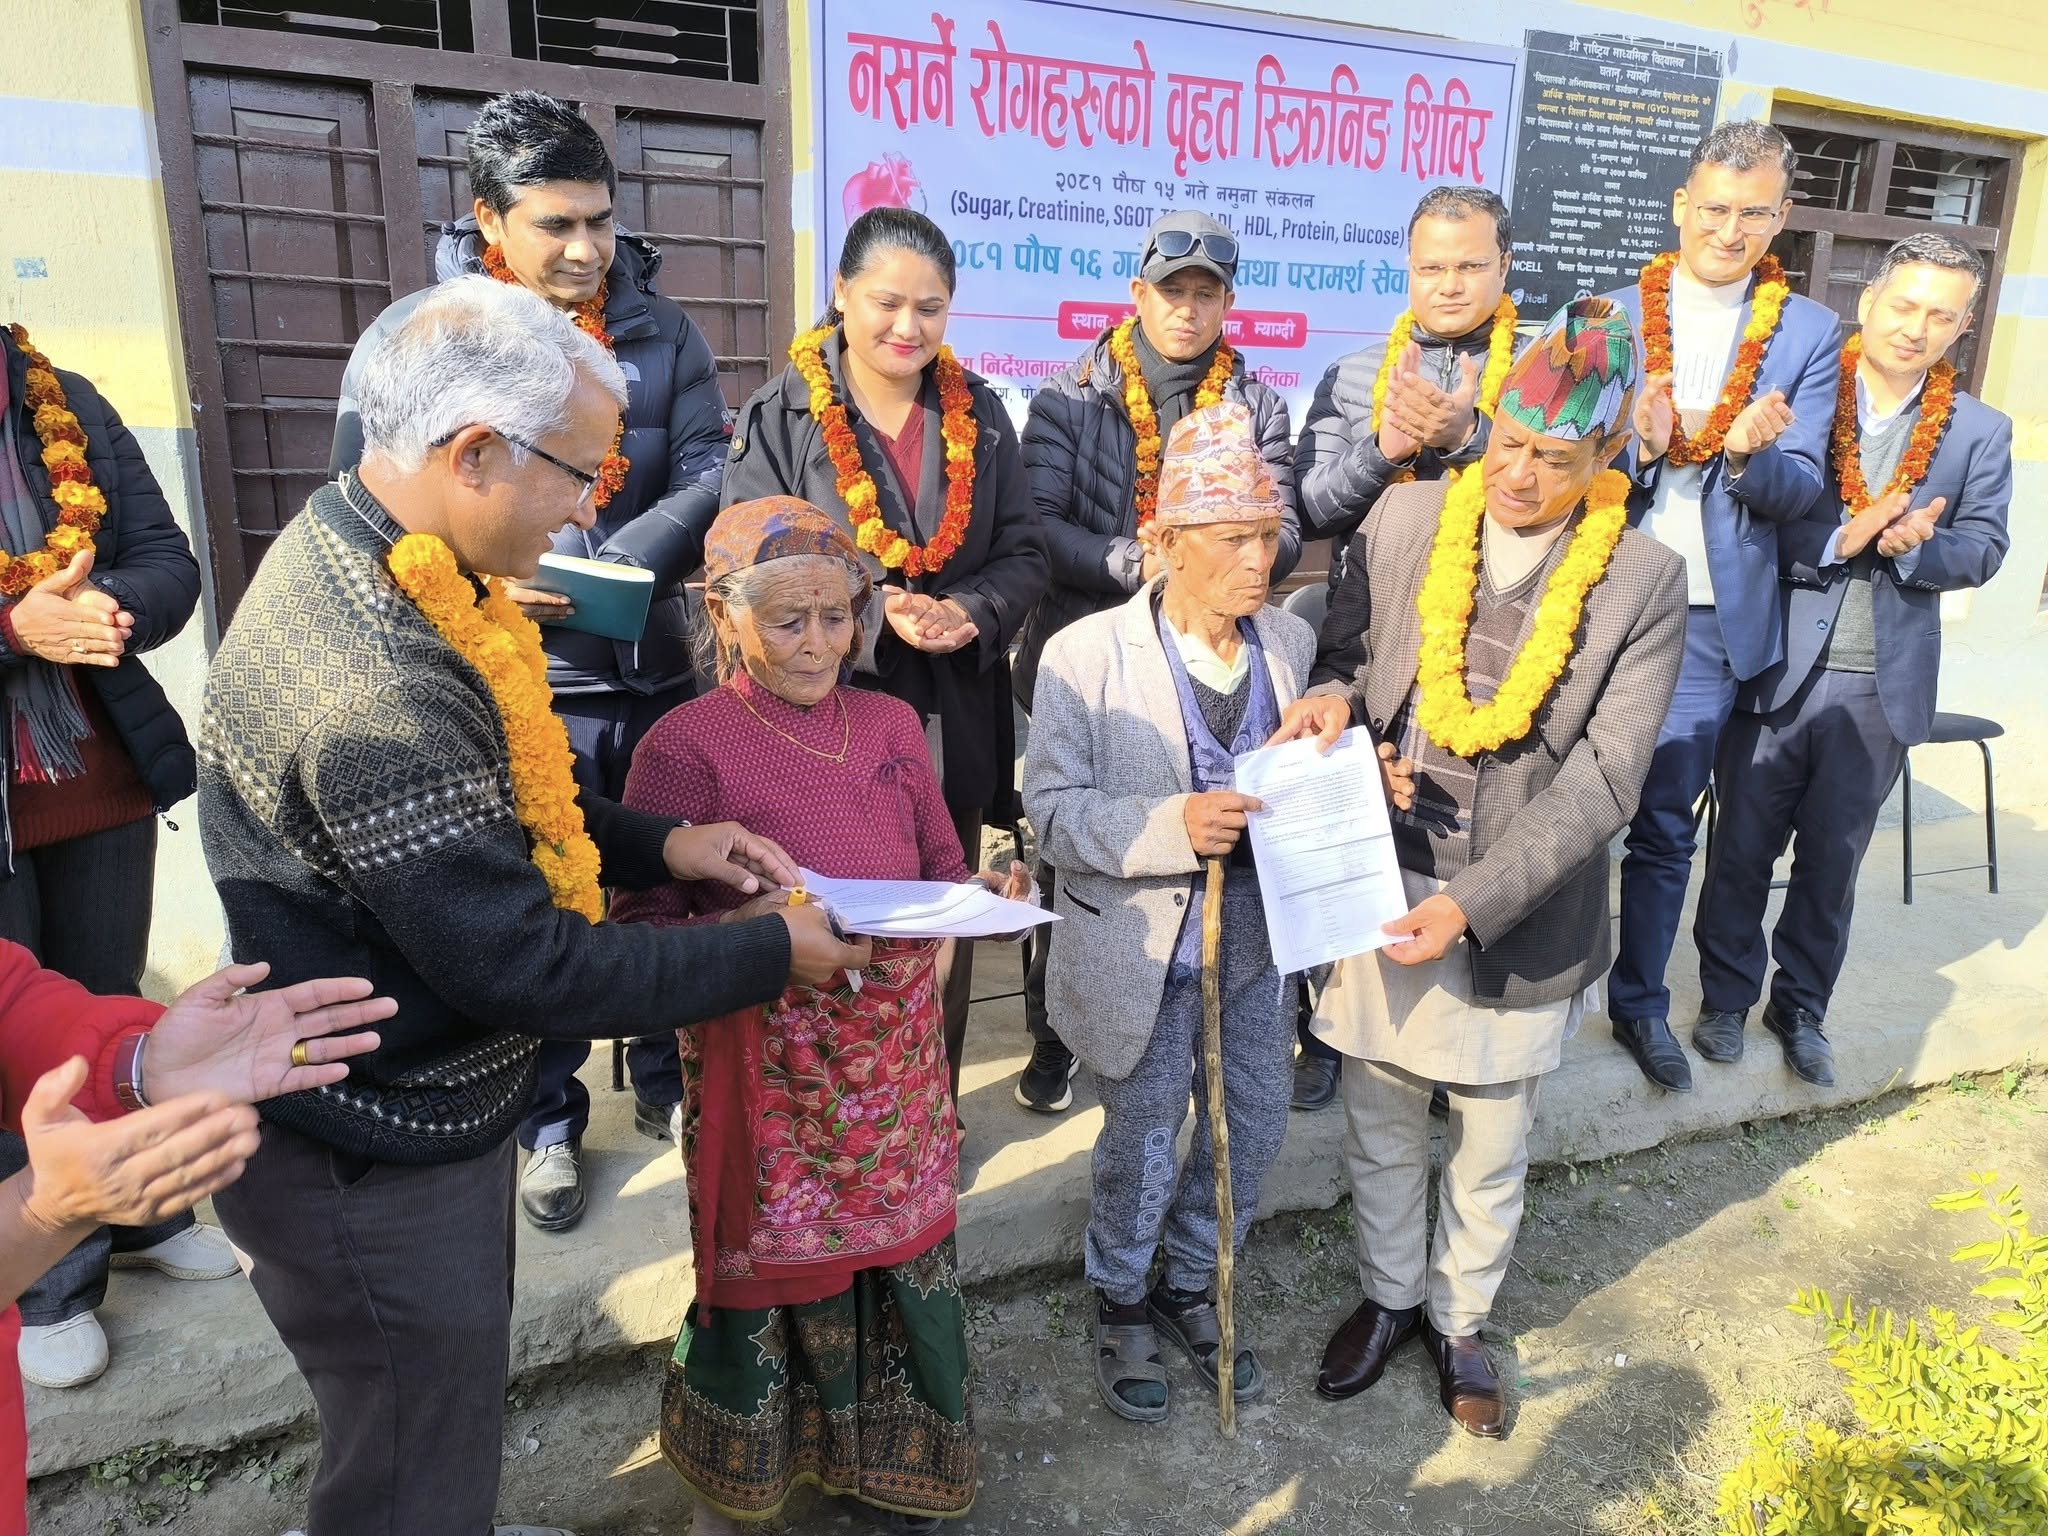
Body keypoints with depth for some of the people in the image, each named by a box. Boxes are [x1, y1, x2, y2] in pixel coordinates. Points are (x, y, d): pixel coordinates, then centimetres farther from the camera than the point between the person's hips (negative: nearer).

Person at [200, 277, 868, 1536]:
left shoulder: (356, 553, -1)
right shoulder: (375, 683, -34)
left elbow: (488, 792, 10)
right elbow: (520, 964, -28)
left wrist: (658, 844, -2)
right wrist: (772, 955, -17)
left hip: (428, 1104, 9)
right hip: (378, 1168, -9)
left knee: (455, 1393, 31)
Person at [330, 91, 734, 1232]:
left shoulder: (661, 331, 3)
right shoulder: (414, 336, -3)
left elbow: (708, 481, -4)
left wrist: (605, 570, -20)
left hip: (656, 672, 2)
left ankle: (668, 1083, 38)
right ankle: (551, 1118, 32)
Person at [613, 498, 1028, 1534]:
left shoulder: (892, 724, 4)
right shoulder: (685, 746, -10)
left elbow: (941, 873, 12)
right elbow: (643, 935, -11)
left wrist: (990, 898, -8)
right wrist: (756, 926, -27)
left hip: (897, 1056, 4)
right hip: (769, 1071, -4)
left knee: (901, 1253, 14)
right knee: (765, 1271, 9)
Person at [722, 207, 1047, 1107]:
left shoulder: (976, 411, 6)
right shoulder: (780, 416, -4)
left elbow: (1023, 554, 6)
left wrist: (968, 612, -15)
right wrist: (880, 616, -20)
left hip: (951, 717, 3)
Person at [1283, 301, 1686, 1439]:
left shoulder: (1645, 582, -10)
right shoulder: (1406, 517, -5)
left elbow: (1604, 779, -13)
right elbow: (1350, 641, 9)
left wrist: (1472, 900, -23)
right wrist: (1337, 690, -16)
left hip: (1524, 911, -1)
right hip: (1382, 886, 2)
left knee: (1492, 1145, 19)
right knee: (1382, 1124, 19)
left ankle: (1459, 1315, 45)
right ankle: (1389, 1294, 46)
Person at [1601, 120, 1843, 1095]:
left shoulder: (1809, 334, 3)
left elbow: (1798, 494, -3)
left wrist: (1752, 453, -24)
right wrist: (1637, 447, -23)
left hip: (1710, 618, 1)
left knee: (1665, 824, 9)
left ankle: (1640, 1004, 26)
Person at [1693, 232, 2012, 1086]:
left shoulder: (1981, 432, 7)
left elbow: (1981, 549, 2)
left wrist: (1911, 544, -18)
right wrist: (1841, 540, -22)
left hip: (1882, 686, 3)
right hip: (1775, 668, -2)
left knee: (1832, 857, 13)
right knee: (1743, 846, 8)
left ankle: (1802, 1008, 29)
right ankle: (1726, 998, 25)